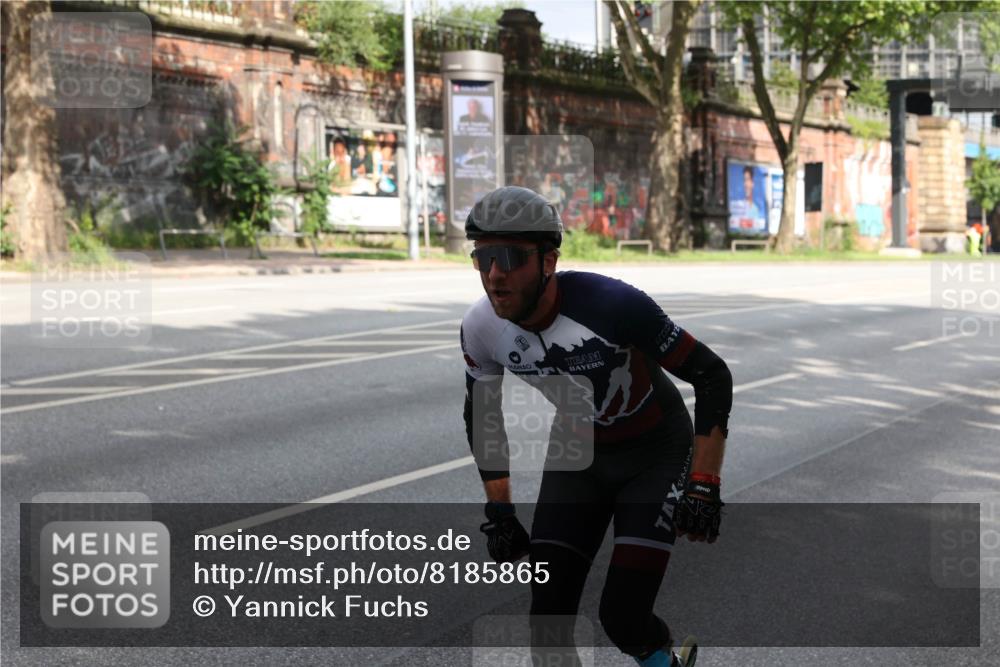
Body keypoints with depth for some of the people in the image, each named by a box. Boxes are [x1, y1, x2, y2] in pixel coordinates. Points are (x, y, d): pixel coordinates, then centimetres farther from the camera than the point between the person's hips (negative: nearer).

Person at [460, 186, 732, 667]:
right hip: (576, 455, 4)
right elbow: (481, 414, 3)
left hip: (654, 455, -4)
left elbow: (712, 375, -23)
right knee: (547, 626, -6)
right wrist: (499, 512, 2)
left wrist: (704, 485, -25)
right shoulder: (481, 327, -17)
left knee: (623, 621, -13)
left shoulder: (610, 303, -33)